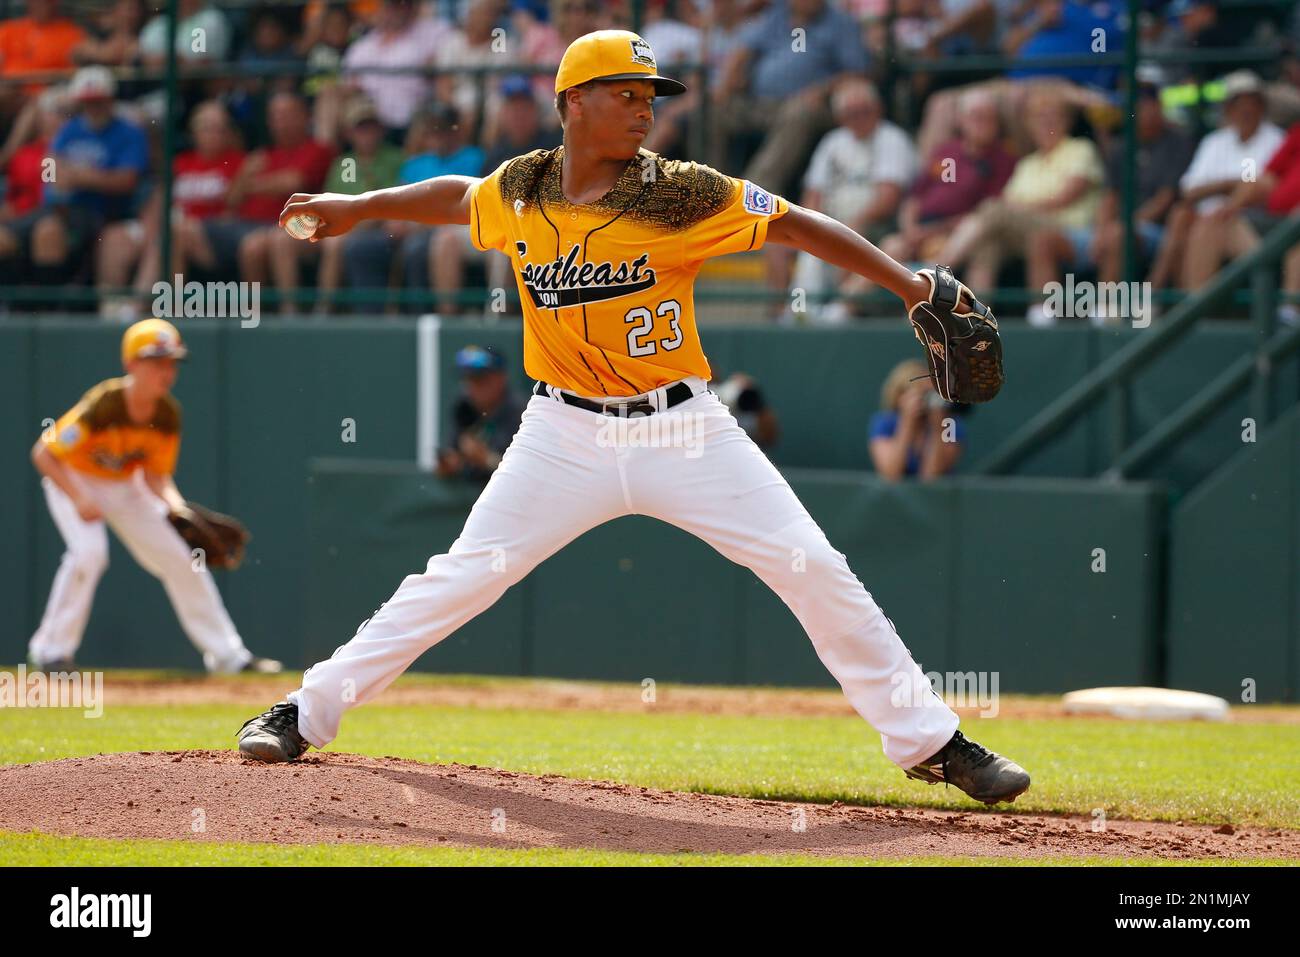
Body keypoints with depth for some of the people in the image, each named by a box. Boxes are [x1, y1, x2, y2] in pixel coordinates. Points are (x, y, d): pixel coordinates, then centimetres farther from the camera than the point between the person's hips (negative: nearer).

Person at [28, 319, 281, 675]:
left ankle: (227, 655, 13)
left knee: (181, 560, 2)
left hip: (125, 486, 5)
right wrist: (78, 498, -38)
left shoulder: (168, 414, -16)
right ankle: (51, 650, -17)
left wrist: (176, 506, -24)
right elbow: (43, 453, -30)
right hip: (73, 480, -5)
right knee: (89, 551, -30)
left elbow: (156, 475, -5)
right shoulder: (103, 405, -33)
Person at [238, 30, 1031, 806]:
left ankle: (932, 742, 4)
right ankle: (307, 713, 5)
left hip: (683, 430, -1)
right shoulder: (520, 191, -2)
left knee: (817, 572, -7)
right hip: (568, 436, 1)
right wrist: (358, 208, 18)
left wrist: (910, 286, -11)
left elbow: (795, 224, -8)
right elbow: (460, 196, 21)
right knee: (462, 576, -6)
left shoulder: (675, 194, -12)